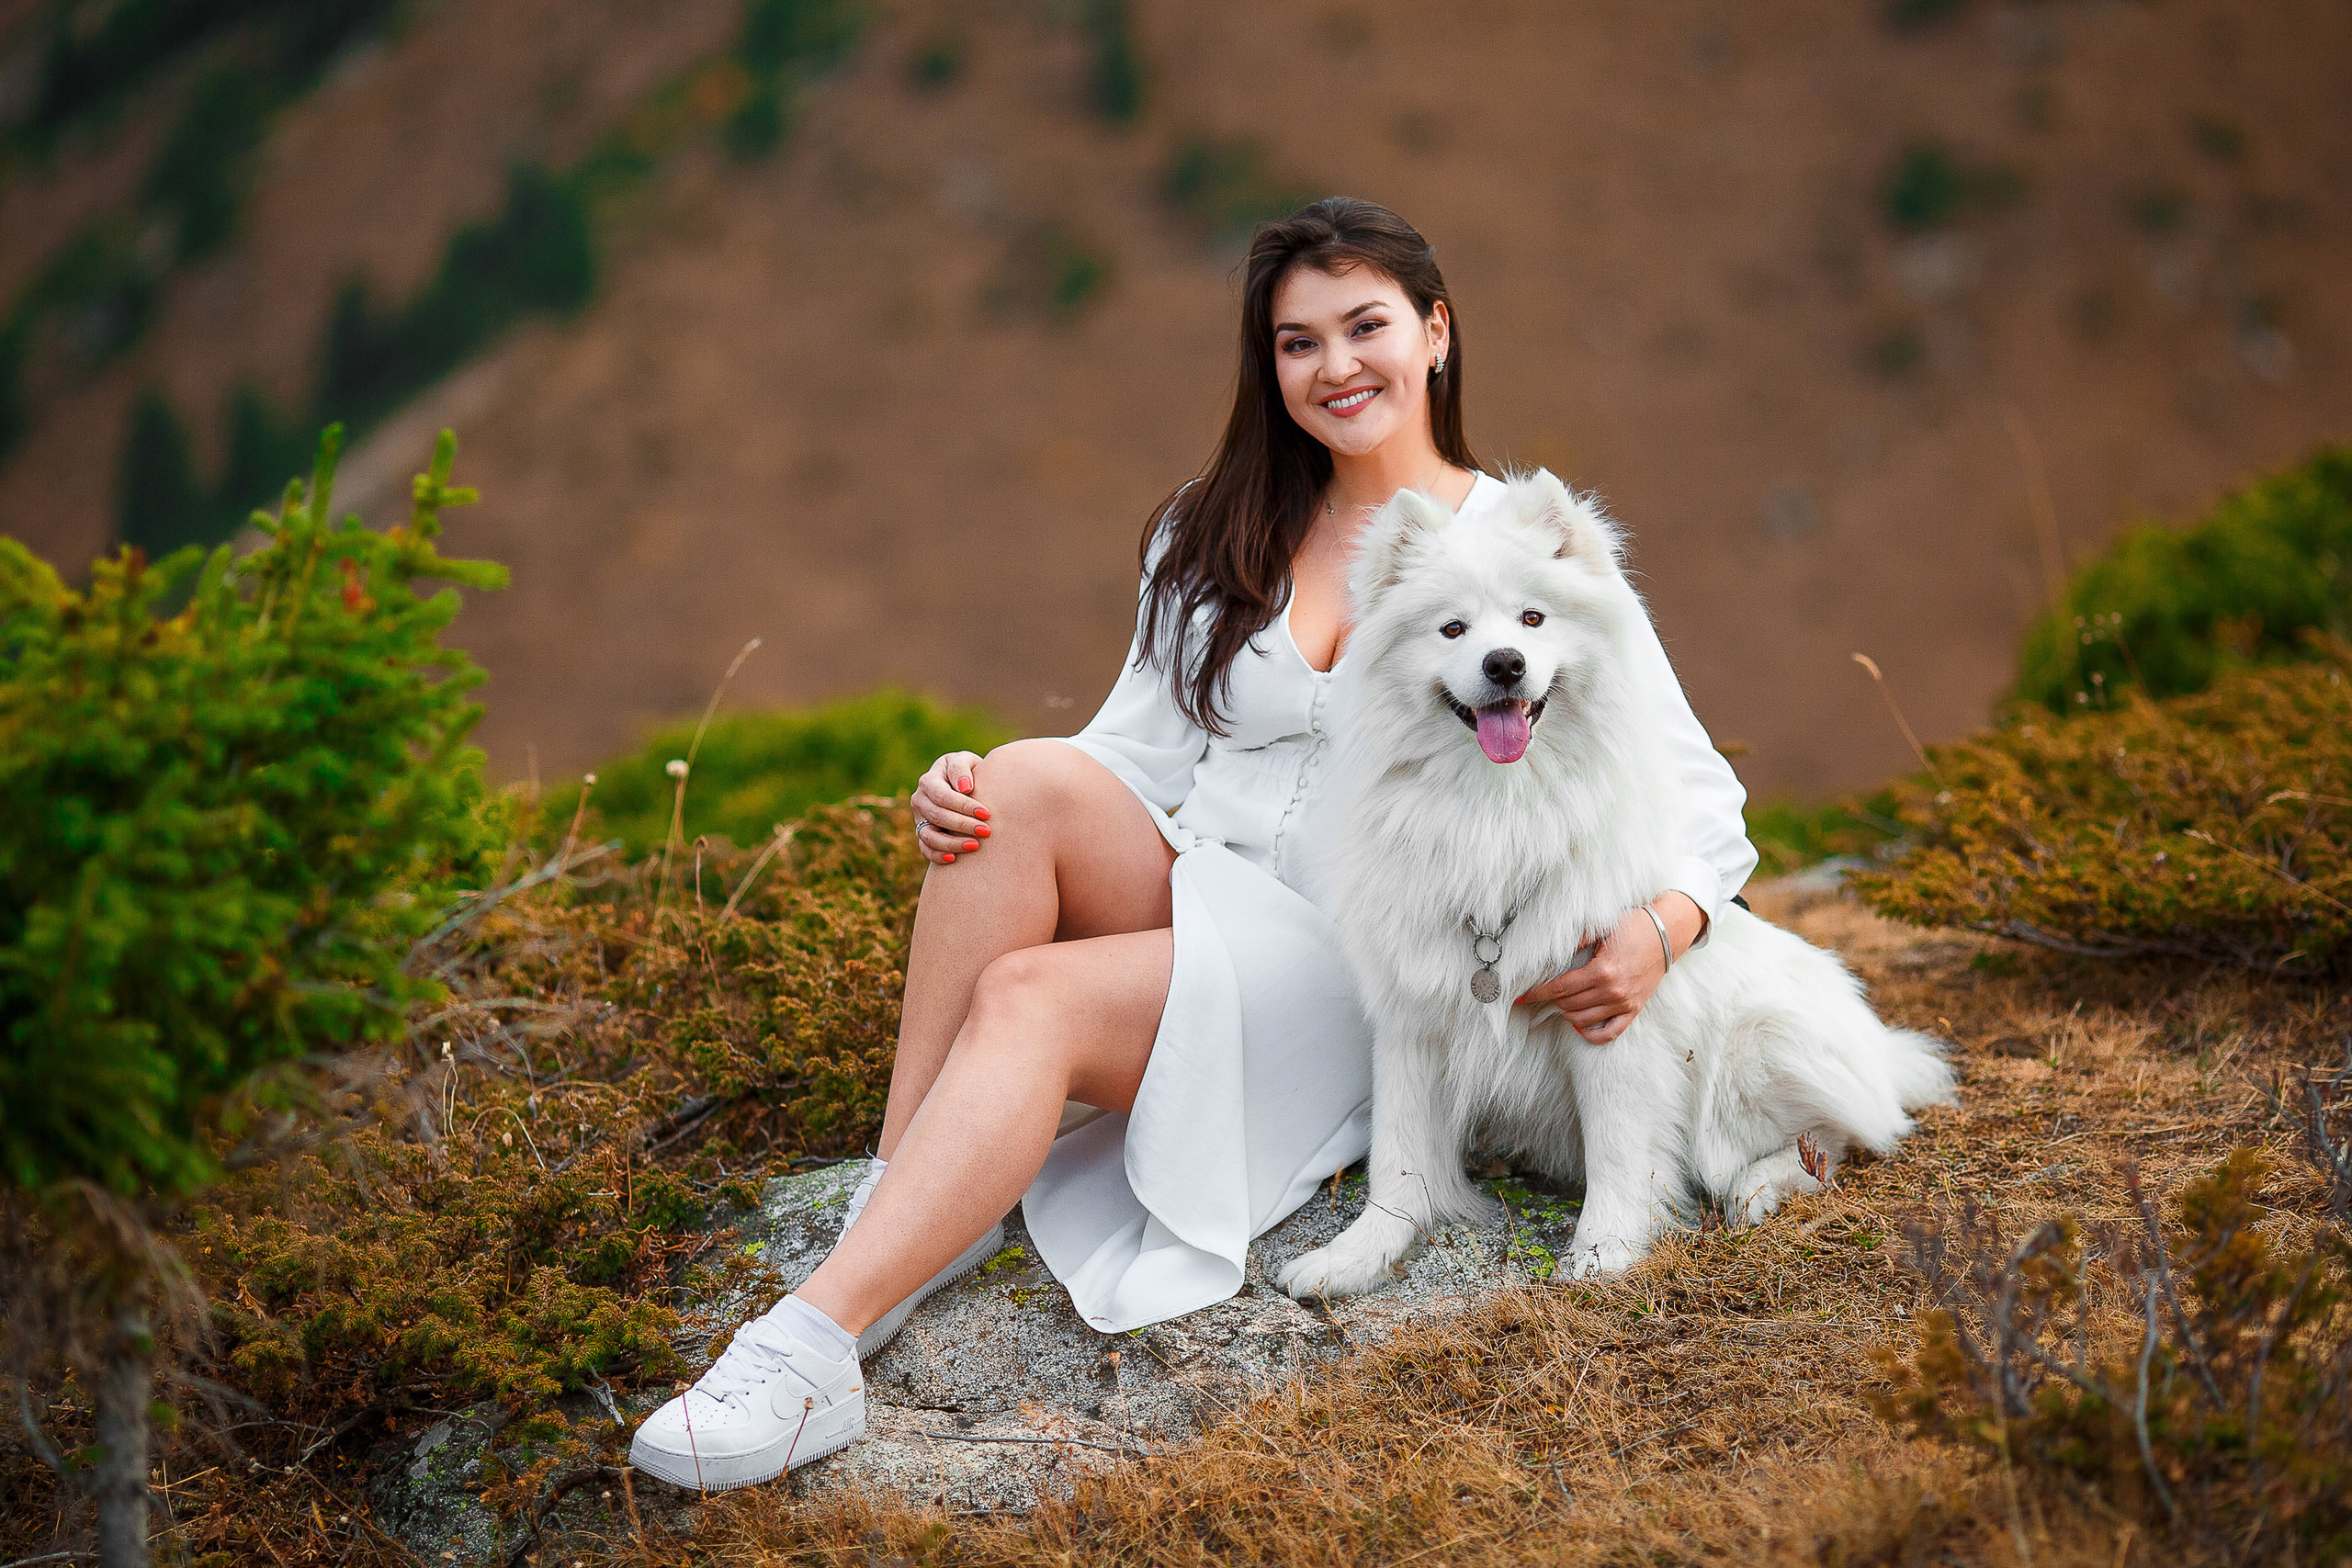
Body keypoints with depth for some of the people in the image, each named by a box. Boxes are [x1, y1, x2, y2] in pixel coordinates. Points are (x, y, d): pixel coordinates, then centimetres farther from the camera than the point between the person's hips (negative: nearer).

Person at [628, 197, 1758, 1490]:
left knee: (1030, 998, -31)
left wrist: (1658, 930, -21)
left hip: (1354, 974, -4)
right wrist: (962, 799, -10)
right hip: (1182, 894, 4)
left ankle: (815, 1349, -42)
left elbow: (1702, 796, 1)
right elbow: (1142, 750, 11)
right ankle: (895, 1211, -29)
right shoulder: (1214, 539, 16)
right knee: (1029, 780, -28)